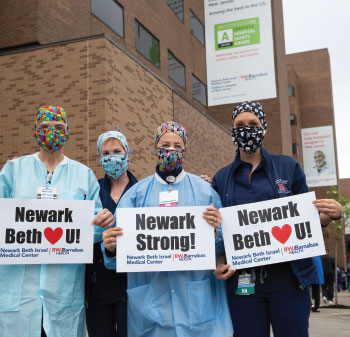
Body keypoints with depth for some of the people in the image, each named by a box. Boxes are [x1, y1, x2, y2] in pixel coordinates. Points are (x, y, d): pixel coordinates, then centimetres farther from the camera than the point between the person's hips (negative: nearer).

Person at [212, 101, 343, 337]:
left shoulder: (288, 167, 7)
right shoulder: (222, 179, 10)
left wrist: (329, 215, -11)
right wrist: (220, 262, -6)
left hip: (287, 276, -1)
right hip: (242, 280, 1)